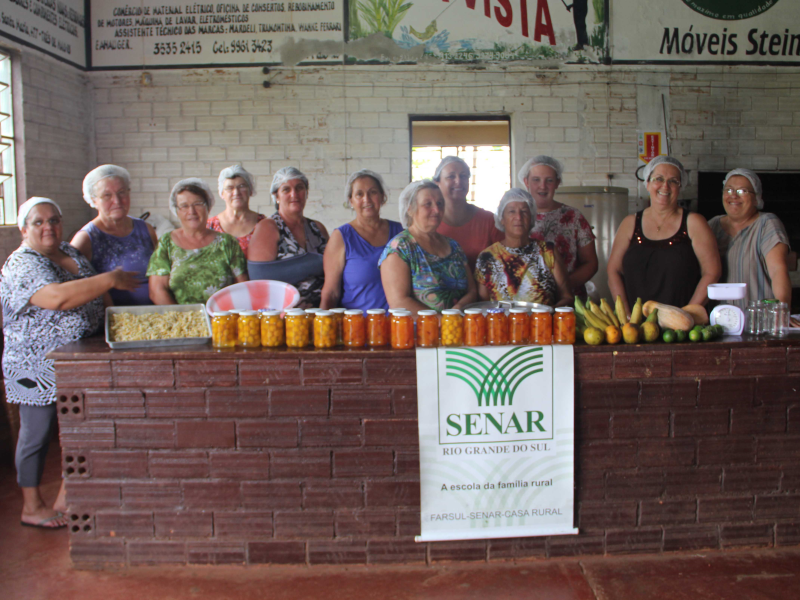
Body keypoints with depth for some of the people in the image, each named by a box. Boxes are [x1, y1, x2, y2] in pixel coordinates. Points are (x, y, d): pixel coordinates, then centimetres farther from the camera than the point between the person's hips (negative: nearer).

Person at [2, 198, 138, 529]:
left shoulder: (71, 253, 10)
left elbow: (95, 296, 24)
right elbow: (56, 298, -34)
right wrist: (111, 279, -29)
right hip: (37, 367, -8)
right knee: (37, 435, 6)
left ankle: (66, 499, 30)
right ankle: (32, 507, 24)